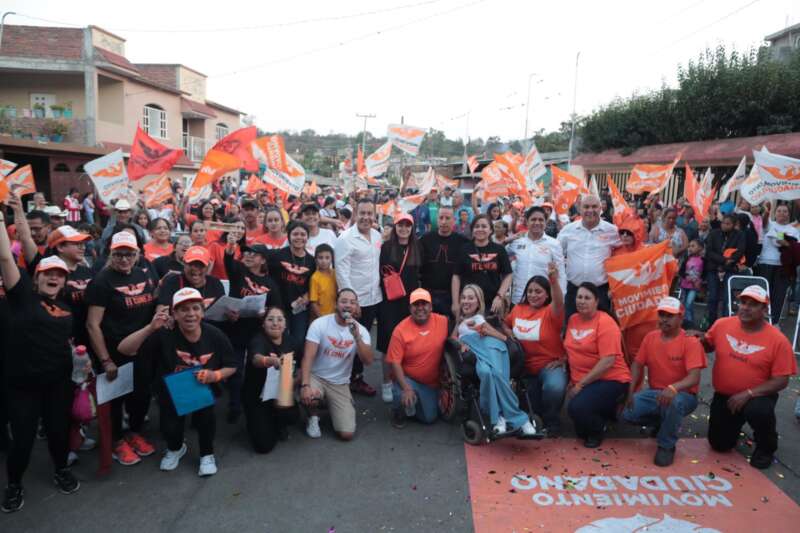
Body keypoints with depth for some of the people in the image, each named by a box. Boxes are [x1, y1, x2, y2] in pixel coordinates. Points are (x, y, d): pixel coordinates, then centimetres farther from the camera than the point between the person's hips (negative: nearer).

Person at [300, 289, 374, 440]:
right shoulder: (320, 324, -13)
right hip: (316, 376, -2)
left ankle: (330, 405, 23)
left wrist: (356, 336, -30)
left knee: (347, 434, -10)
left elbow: (368, 361, -17)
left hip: (340, 384, 2)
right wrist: (305, 385, -33)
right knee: (309, 398, -39)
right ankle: (314, 416, 1)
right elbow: (308, 357, -19)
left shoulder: (361, 330, -5)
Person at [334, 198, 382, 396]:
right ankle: (350, 380, 20)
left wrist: (380, 287, 12)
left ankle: (358, 377, 31)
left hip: (373, 298, 7)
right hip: (354, 300, -6)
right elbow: (341, 272, -17)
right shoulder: (346, 238, -14)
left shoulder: (377, 235, 7)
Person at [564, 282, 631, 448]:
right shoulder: (573, 319, 5)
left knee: (577, 407, -32)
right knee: (580, 431, 9)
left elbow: (607, 362, -22)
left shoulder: (605, 323, -16)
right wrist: (573, 381, 1)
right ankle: (606, 411, 34)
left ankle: (597, 429, 1)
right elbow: (571, 350, 13)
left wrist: (580, 384, -21)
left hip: (610, 380, -7)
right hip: (582, 383, 8)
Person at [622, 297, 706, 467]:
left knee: (673, 402, -41)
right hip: (654, 393, 5)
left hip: (683, 395, -5)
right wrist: (631, 391, -8)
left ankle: (667, 446, -11)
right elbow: (637, 364, 6)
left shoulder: (691, 342, -14)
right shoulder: (650, 337, 2)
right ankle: (662, 422, 15)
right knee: (628, 413, -19)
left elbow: (694, 378, -24)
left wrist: (673, 388, -44)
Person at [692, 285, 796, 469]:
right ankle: (737, 423, 42)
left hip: (758, 396, -3)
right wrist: (702, 339, -13)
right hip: (724, 396, 3)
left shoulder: (778, 339, -17)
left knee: (759, 411, -38)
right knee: (720, 445, 7)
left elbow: (781, 380, -16)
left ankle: (766, 447, -3)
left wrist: (748, 394, -25)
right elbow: (708, 346, 10)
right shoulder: (722, 325, -8)